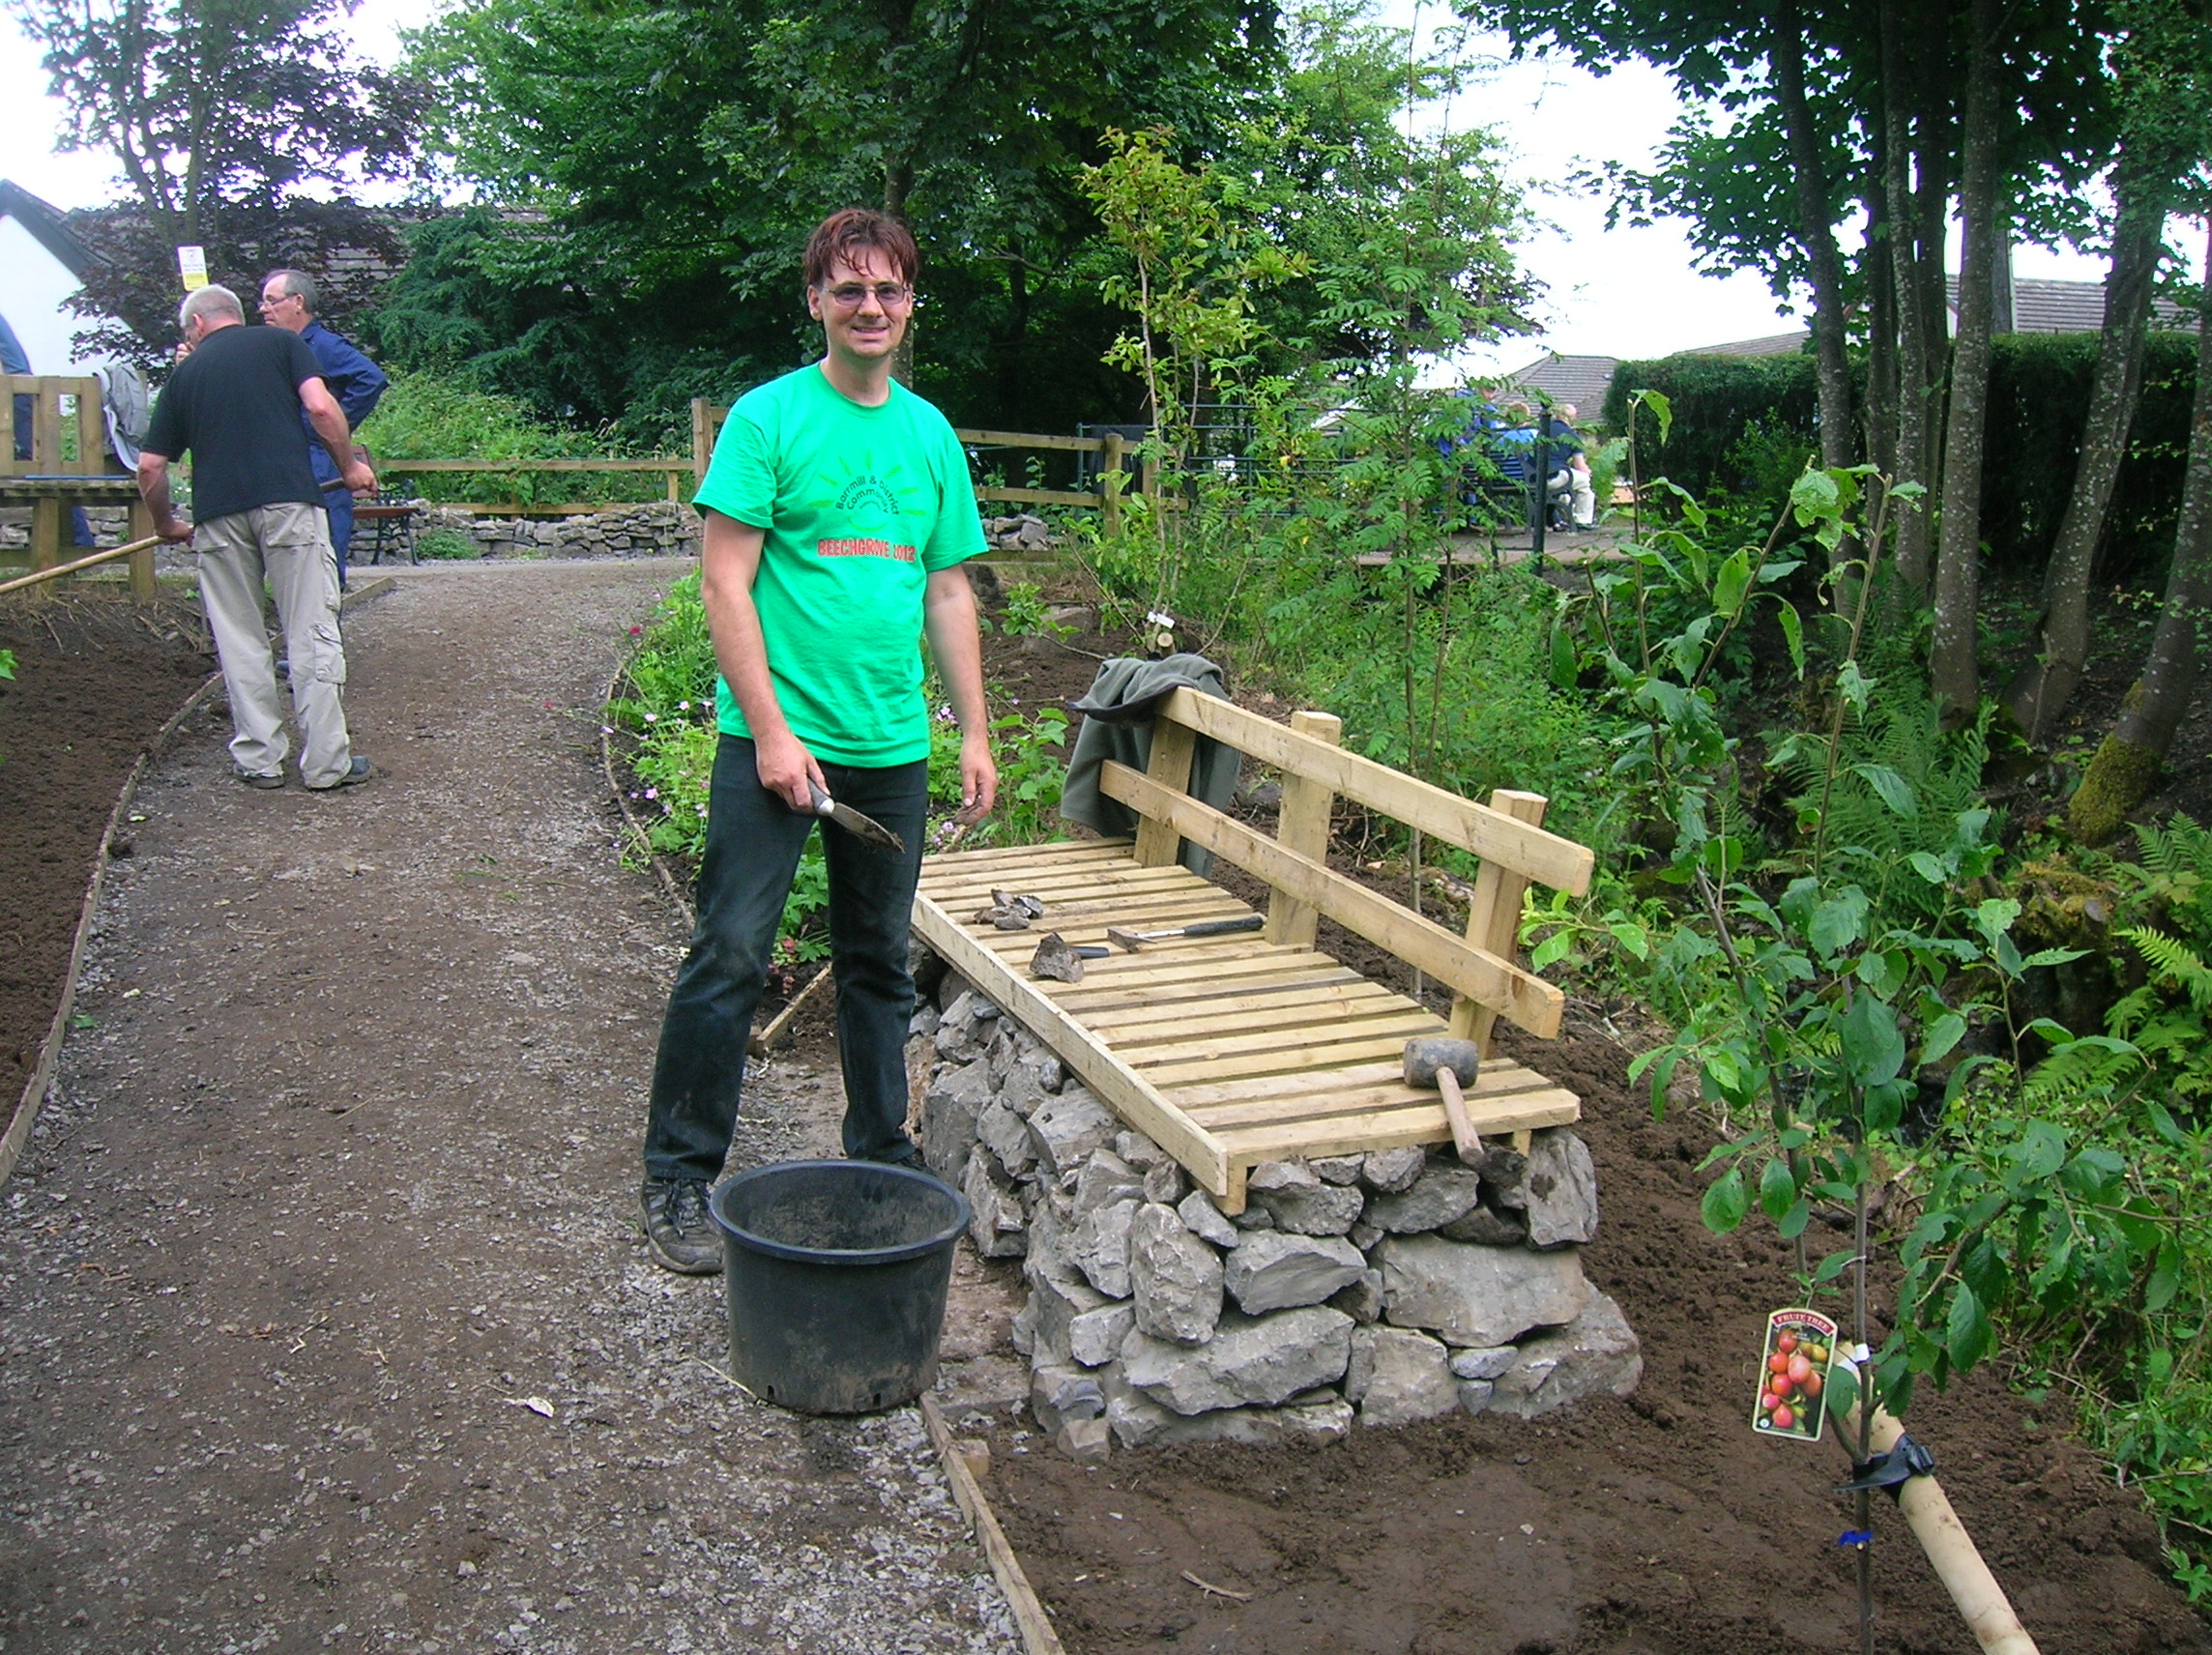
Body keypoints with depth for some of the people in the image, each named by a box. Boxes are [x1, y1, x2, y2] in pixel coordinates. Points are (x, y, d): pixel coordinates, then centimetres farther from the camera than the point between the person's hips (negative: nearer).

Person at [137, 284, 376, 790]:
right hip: (288, 501, -2)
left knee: (238, 641, 12)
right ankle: (327, 762, 1)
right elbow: (321, 408, -4)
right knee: (312, 634, 1)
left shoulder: (185, 373, 19)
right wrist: (350, 466, 9)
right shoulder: (281, 342, 13)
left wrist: (166, 524, 34)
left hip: (217, 514, 3)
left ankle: (258, 760, 13)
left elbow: (150, 467, 18)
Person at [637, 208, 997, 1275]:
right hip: (775, 736, -5)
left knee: (880, 961, 13)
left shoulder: (931, 433, 11)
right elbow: (724, 583, -9)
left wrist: (973, 735, 11)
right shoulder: (768, 417, -4)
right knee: (730, 954, -4)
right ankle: (678, 1178, 9)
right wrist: (770, 729, -15)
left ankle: (881, 1160, 27)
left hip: (891, 745, 5)